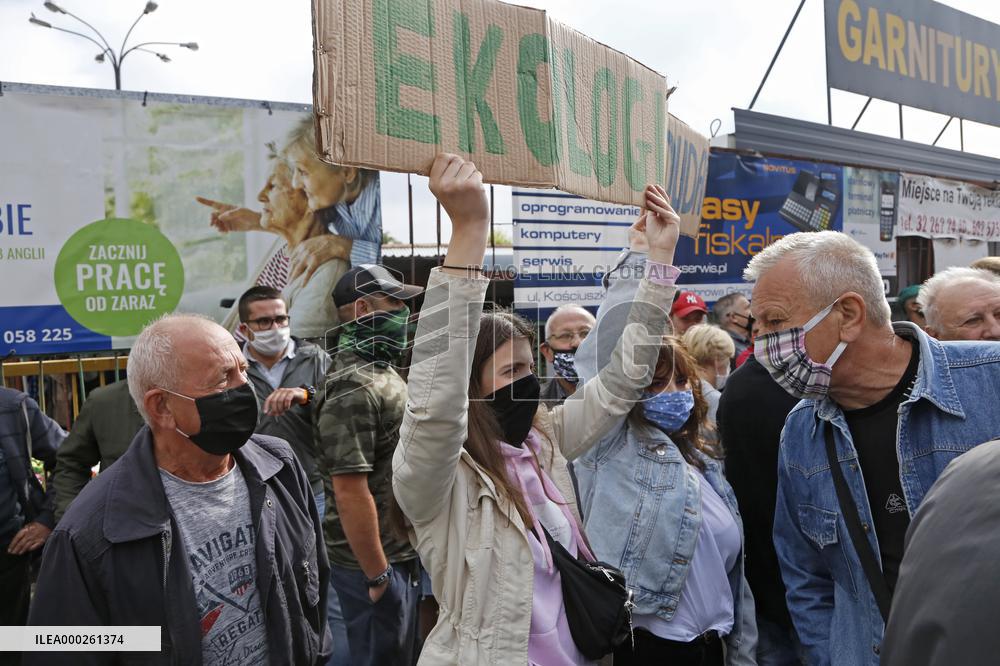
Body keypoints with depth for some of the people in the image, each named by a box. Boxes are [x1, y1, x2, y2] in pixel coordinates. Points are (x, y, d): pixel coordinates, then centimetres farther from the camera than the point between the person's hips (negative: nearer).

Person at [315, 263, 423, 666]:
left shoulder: (383, 371, 9)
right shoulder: (353, 387, -22)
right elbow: (350, 492, -25)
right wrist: (378, 575, -19)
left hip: (402, 554, 9)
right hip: (375, 562, -9)